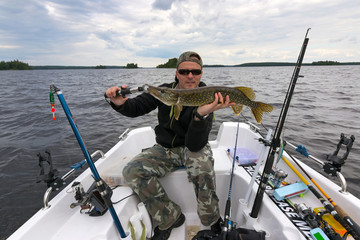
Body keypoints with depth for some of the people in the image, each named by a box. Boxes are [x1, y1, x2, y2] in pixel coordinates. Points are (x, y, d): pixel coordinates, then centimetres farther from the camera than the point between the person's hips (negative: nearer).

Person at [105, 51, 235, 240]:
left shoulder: (206, 99, -17)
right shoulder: (165, 91, -4)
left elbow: (194, 145, -29)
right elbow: (136, 107, -2)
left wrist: (200, 115, -47)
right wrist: (120, 103, -25)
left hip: (194, 148, -3)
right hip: (165, 148, 4)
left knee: (201, 161, -37)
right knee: (132, 172, -18)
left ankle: (213, 223, -8)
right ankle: (170, 218, 0)